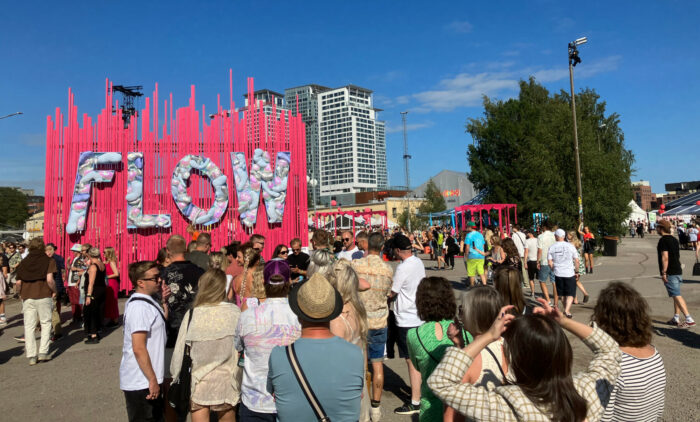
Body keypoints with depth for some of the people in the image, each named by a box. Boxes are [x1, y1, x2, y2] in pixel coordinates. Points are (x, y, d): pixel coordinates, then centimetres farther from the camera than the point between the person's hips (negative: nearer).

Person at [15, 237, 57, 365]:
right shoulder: (48, 261, -3)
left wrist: (21, 293, 21)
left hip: (27, 297, 3)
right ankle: (43, 352, 4)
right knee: (46, 323, 10)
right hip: (43, 296, -3)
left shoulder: (23, 262, 8)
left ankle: (31, 356, 8)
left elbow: (18, 282, 4)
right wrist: (54, 291, 2)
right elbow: (49, 279, -13)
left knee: (29, 326, 8)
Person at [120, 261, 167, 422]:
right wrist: (152, 380, -20)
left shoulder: (146, 301, 7)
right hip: (141, 383, -10)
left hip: (145, 379, 10)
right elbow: (139, 349, -25)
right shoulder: (139, 307, -23)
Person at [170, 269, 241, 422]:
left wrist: (176, 376, 11)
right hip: (225, 382, 0)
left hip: (199, 383, 0)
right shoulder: (234, 312, -13)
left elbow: (180, 349, -4)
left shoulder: (192, 314, -12)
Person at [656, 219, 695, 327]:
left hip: (670, 273, -10)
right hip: (678, 271, 10)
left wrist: (663, 272, -19)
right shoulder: (674, 239, 15)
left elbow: (665, 257, -21)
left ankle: (689, 319, -13)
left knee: (677, 296, -10)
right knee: (676, 295, 14)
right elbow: (677, 256, 21)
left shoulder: (663, 240, -14)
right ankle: (676, 318, 21)